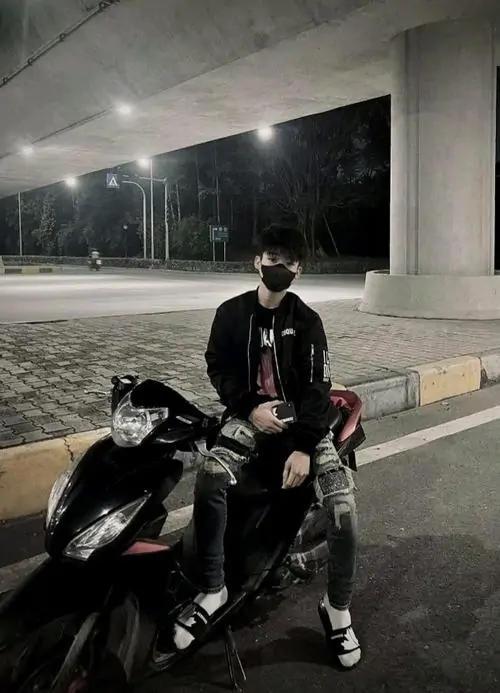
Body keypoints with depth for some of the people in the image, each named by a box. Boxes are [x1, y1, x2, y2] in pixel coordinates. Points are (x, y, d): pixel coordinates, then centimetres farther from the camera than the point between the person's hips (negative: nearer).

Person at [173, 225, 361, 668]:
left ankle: (338, 608, 5)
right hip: (250, 413, 1)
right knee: (209, 479, -29)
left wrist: (303, 446, -20)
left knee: (343, 506, -19)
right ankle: (212, 590, -11)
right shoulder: (231, 312, 4)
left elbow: (317, 386, -8)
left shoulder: (307, 321, -1)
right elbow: (217, 367, 6)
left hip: (301, 417, 0)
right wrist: (249, 407, -11)